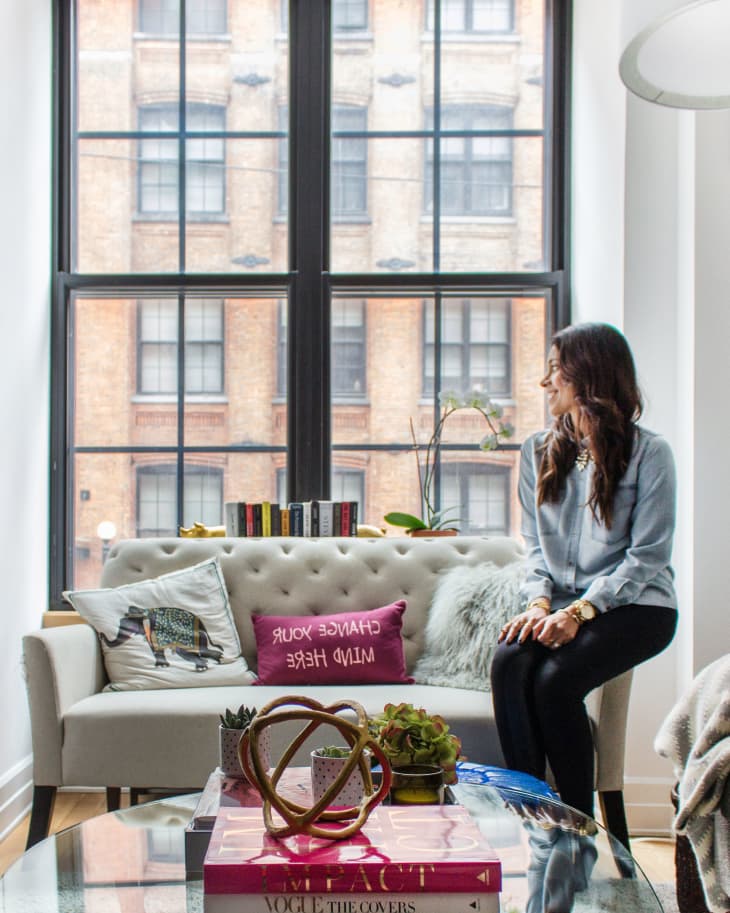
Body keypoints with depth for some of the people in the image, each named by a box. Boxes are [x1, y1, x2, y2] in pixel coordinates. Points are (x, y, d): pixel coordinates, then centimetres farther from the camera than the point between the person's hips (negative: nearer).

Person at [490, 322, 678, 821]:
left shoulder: (648, 453, -4)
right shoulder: (539, 452, 12)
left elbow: (647, 555, -9)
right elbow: (535, 544, 11)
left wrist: (579, 611, -19)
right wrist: (539, 602, -9)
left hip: (635, 605, -4)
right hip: (564, 604, 4)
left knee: (555, 678, -29)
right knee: (509, 660, -27)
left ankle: (578, 820, -13)